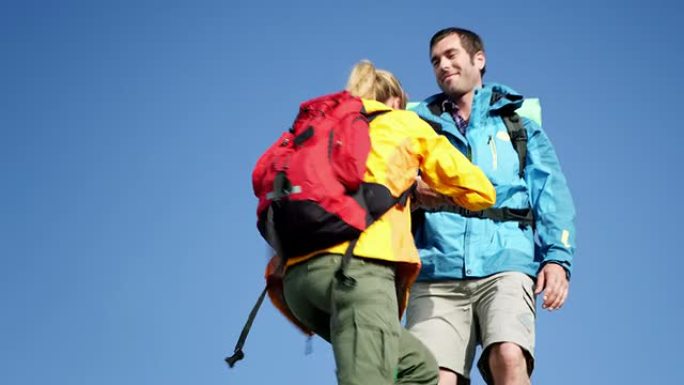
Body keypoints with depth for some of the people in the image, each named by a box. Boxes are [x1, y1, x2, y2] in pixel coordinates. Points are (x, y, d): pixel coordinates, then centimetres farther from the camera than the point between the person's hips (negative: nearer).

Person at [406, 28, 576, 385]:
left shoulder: (518, 125, 24)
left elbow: (551, 195, 12)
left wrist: (557, 257, -5)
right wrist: (411, 191, -14)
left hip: (505, 265, -1)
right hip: (437, 273, 1)